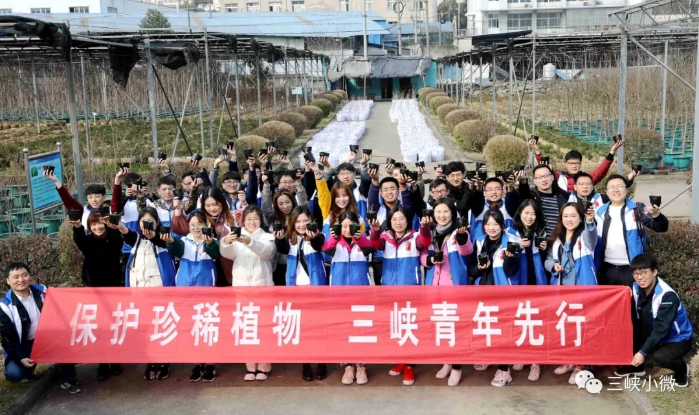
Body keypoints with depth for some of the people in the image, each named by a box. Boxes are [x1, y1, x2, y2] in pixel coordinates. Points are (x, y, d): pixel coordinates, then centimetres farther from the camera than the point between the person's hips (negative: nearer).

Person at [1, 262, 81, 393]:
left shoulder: (42, 292, -8)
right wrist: (20, 358, -21)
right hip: (24, 345, -2)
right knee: (13, 374, -25)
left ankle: (68, 380, -9)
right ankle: (28, 370, 14)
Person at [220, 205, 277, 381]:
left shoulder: (267, 237, 3)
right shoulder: (237, 238, 8)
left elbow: (267, 252, -18)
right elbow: (227, 253, -11)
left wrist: (249, 242, -37)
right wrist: (226, 242, -34)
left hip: (262, 285, -2)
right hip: (241, 285, 2)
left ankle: (263, 366, 9)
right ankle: (251, 366, 11)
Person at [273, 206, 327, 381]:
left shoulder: (316, 237, -4)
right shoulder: (289, 239, 5)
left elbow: (319, 246, -25)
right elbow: (282, 249, -14)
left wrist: (314, 238, -48)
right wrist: (279, 239, -36)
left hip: (315, 286, -3)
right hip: (296, 287, 3)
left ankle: (322, 363, 13)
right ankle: (306, 364, 15)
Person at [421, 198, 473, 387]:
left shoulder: (459, 231, -5)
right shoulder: (430, 233, 9)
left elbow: (466, 251, -24)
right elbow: (422, 255, 11)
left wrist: (462, 237, -45)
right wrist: (430, 259, -12)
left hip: (454, 283, -5)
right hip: (435, 284, 5)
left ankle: (456, 367, 7)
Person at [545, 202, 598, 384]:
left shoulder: (585, 236, -6)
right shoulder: (557, 239, 11)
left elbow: (592, 236, -30)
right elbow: (548, 260, 15)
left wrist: (590, 221, -51)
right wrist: (553, 265, -9)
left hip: (581, 289, -5)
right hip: (561, 289, 6)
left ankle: (580, 366, 8)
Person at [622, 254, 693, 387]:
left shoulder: (667, 295, -29)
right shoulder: (636, 289, -10)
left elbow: (661, 329, -30)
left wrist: (643, 352, -31)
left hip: (678, 339, -6)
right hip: (653, 334, 6)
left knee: (659, 357, -33)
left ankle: (682, 369, 1)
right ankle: (637, 365, 13)